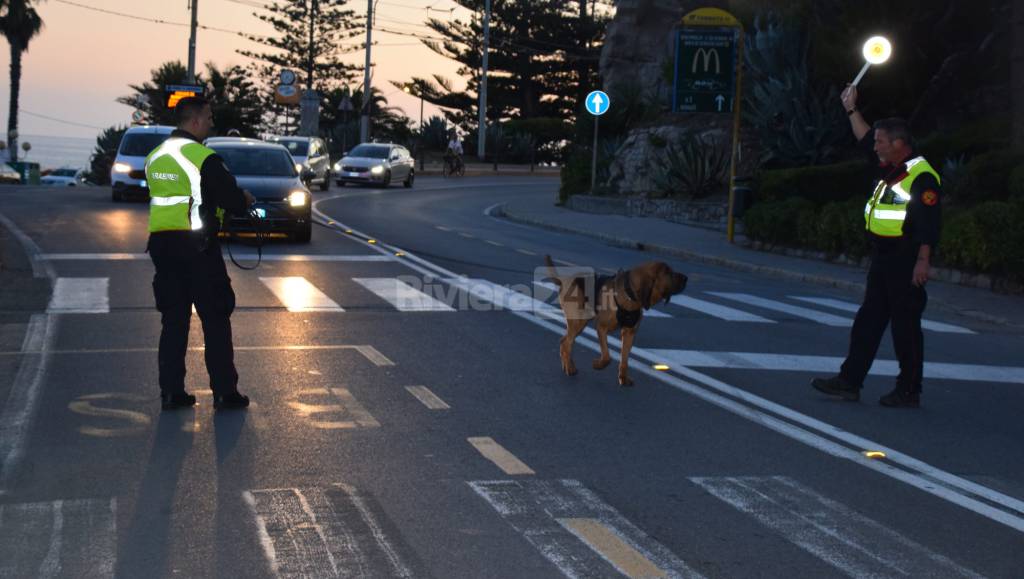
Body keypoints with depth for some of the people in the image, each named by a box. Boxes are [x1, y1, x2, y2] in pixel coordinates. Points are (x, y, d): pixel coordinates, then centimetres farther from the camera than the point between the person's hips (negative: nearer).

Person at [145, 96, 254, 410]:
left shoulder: (154, 158, 10)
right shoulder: (204, 158, -13)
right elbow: (232, 201, -13)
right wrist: (244, 199, 11)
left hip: (162, 243, 6)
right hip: (199, 247, -6)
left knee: (172, 320, 11)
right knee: (215, 320, 2)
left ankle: (171, 391, 10)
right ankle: (224, 391, 5)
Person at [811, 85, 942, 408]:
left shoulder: (922, 177, -16)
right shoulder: (890, 169, 12)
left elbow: (929, 223, -22)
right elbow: (865, 139, 30)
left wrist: (923, 260, -27)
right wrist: (852, 110, 31)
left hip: (906, 263, -10)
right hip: (883, 259, 10)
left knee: (905, 326, -2)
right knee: (868, 321, 11)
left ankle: (909, 391, 5)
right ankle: (849, 382, 15)